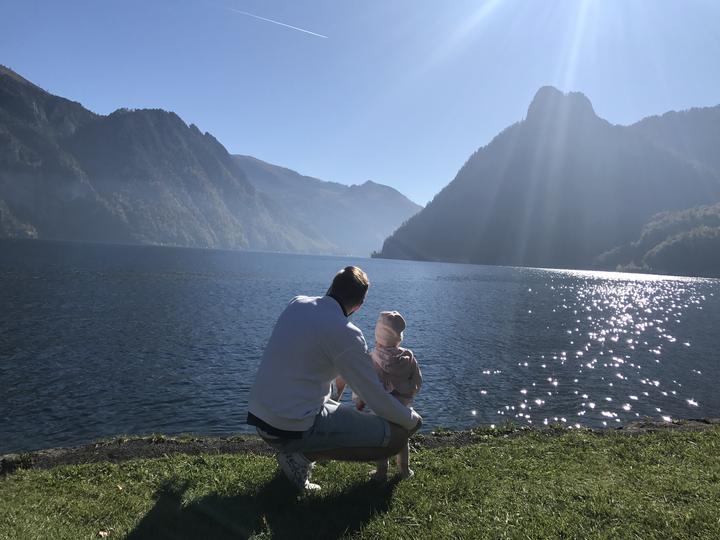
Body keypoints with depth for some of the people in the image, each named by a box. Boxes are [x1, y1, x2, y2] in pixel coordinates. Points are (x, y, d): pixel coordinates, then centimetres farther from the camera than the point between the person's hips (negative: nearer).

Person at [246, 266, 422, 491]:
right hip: (292, 429, -8)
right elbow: (377, 398, -9)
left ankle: (295, 451, 12)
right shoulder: (346, 333, -17)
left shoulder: (296, 304, 4)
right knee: (396, 436, -4)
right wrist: (412, 420, 10)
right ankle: (303, 456, -4)